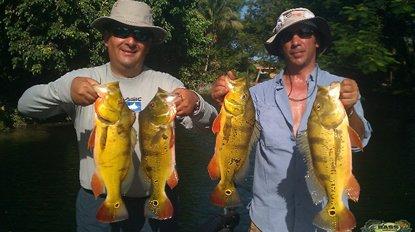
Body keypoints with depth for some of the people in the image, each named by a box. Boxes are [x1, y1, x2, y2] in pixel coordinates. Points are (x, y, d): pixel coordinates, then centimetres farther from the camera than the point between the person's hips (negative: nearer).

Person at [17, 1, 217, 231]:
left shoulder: (166, 84, -4)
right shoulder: (83, 78, -3)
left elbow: (211, 123, -10)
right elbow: (25, 104, -11)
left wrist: (196, 106, -34)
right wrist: (65, 89, -32)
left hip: (156, 203, 0)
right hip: (97, 203, 0)